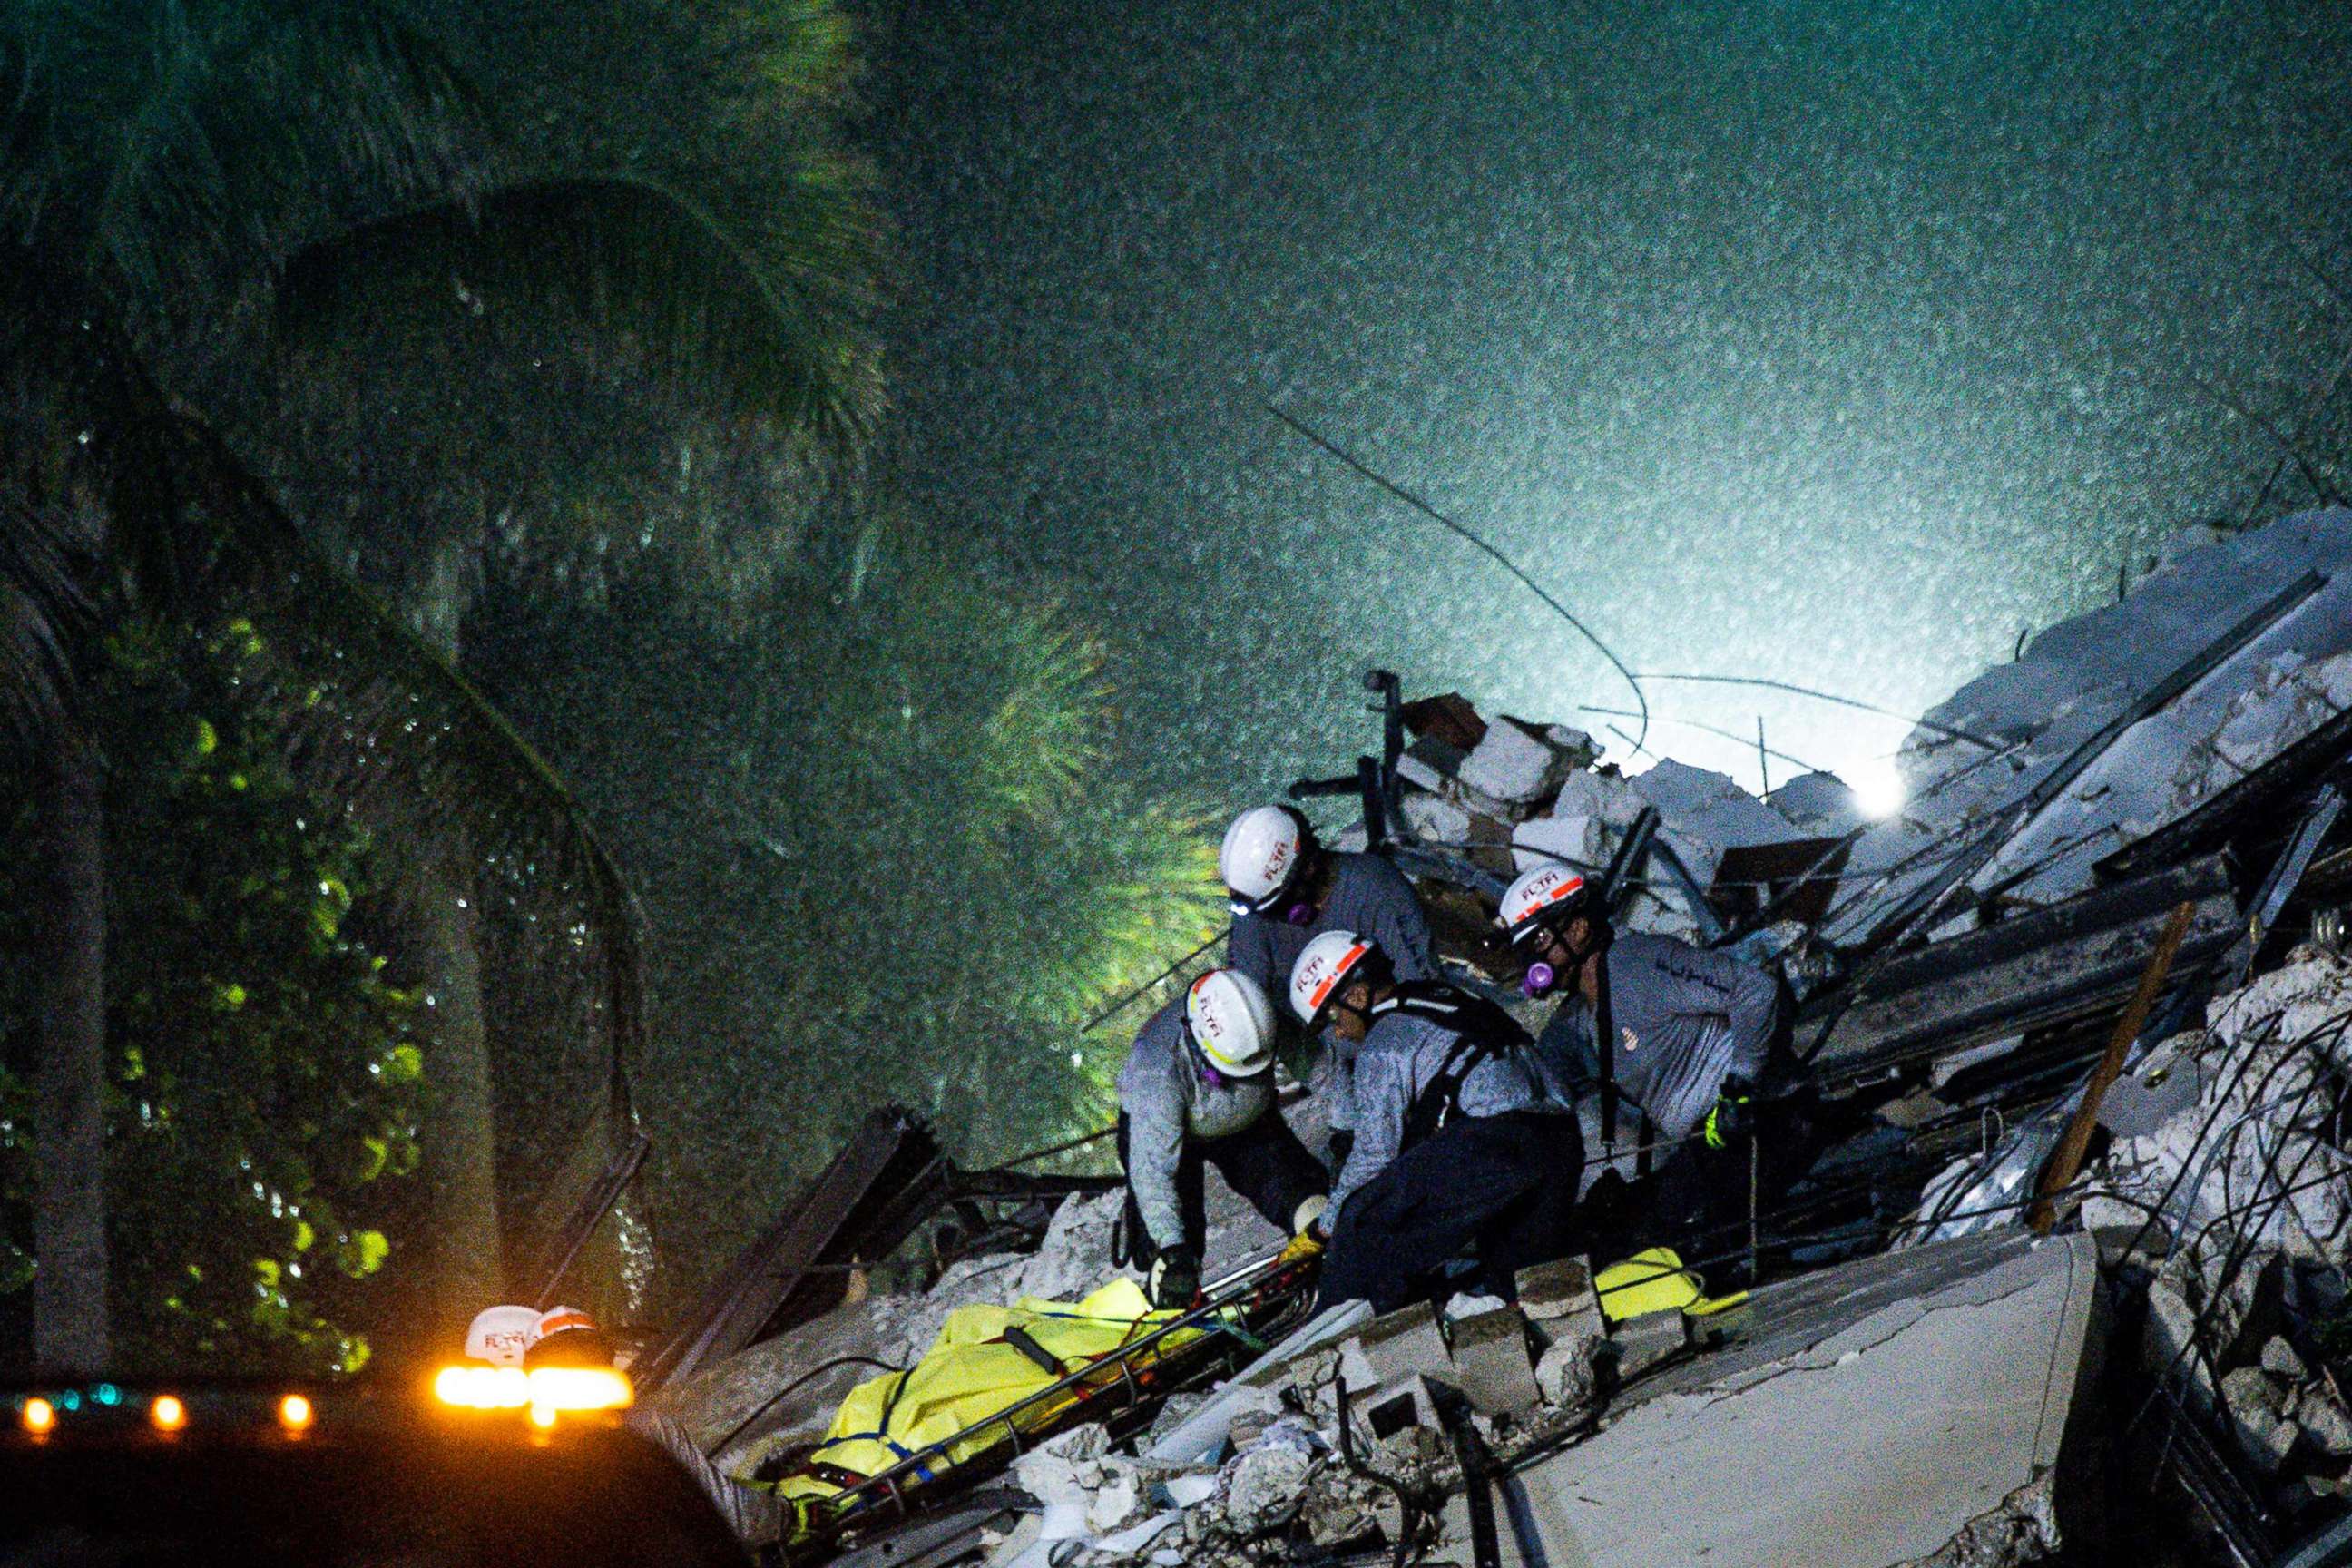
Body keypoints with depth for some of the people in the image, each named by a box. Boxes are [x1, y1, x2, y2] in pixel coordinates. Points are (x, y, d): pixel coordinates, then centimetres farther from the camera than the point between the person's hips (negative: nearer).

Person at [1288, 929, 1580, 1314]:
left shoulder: (1382, 1044, 2)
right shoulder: (1449, 1002, 29)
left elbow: (1374, 1152, 1)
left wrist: (1325, 1227, 13)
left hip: (1494, 1146, -9)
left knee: (1364, 1220, 0)